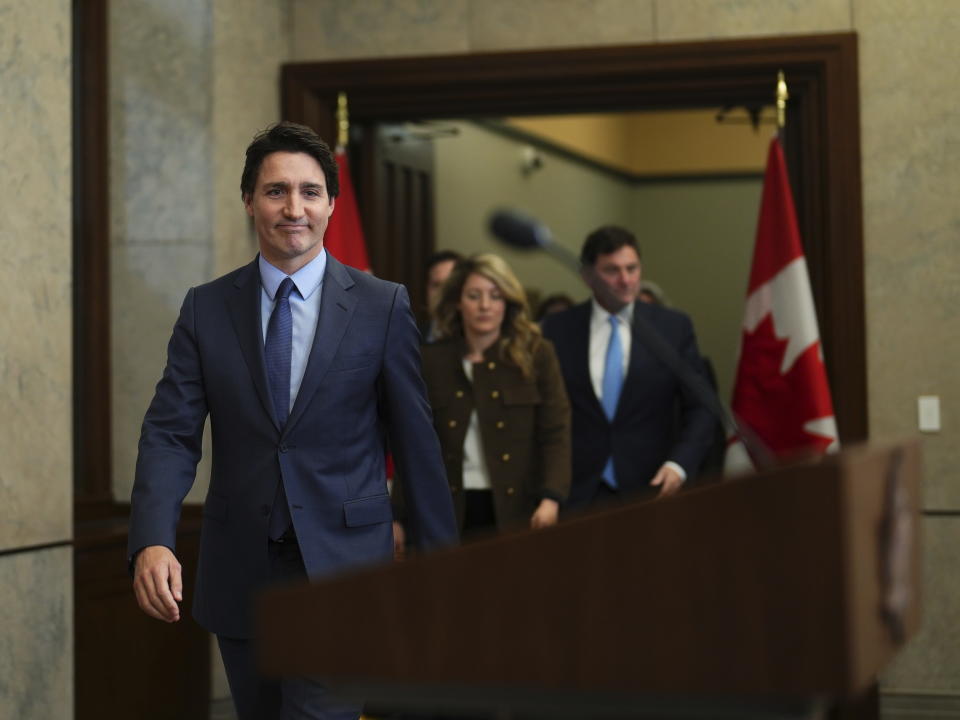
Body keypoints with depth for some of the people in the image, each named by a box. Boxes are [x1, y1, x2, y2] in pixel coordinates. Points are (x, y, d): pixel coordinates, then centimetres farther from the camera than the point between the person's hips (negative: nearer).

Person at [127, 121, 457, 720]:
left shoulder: (383, 306, -3)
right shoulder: (206, 309, 3)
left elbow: (416, 440, 0)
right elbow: (171, 434, -4)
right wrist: (153, 541, -20)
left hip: (339, 565, -3)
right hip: (239, 573, 3)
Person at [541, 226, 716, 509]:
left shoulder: (674, 327, 3)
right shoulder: (557, 329, 3)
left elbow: (699, 408, 5)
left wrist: (679, 464, -10)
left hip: (649, 488, 0)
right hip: (576, 493, 0)